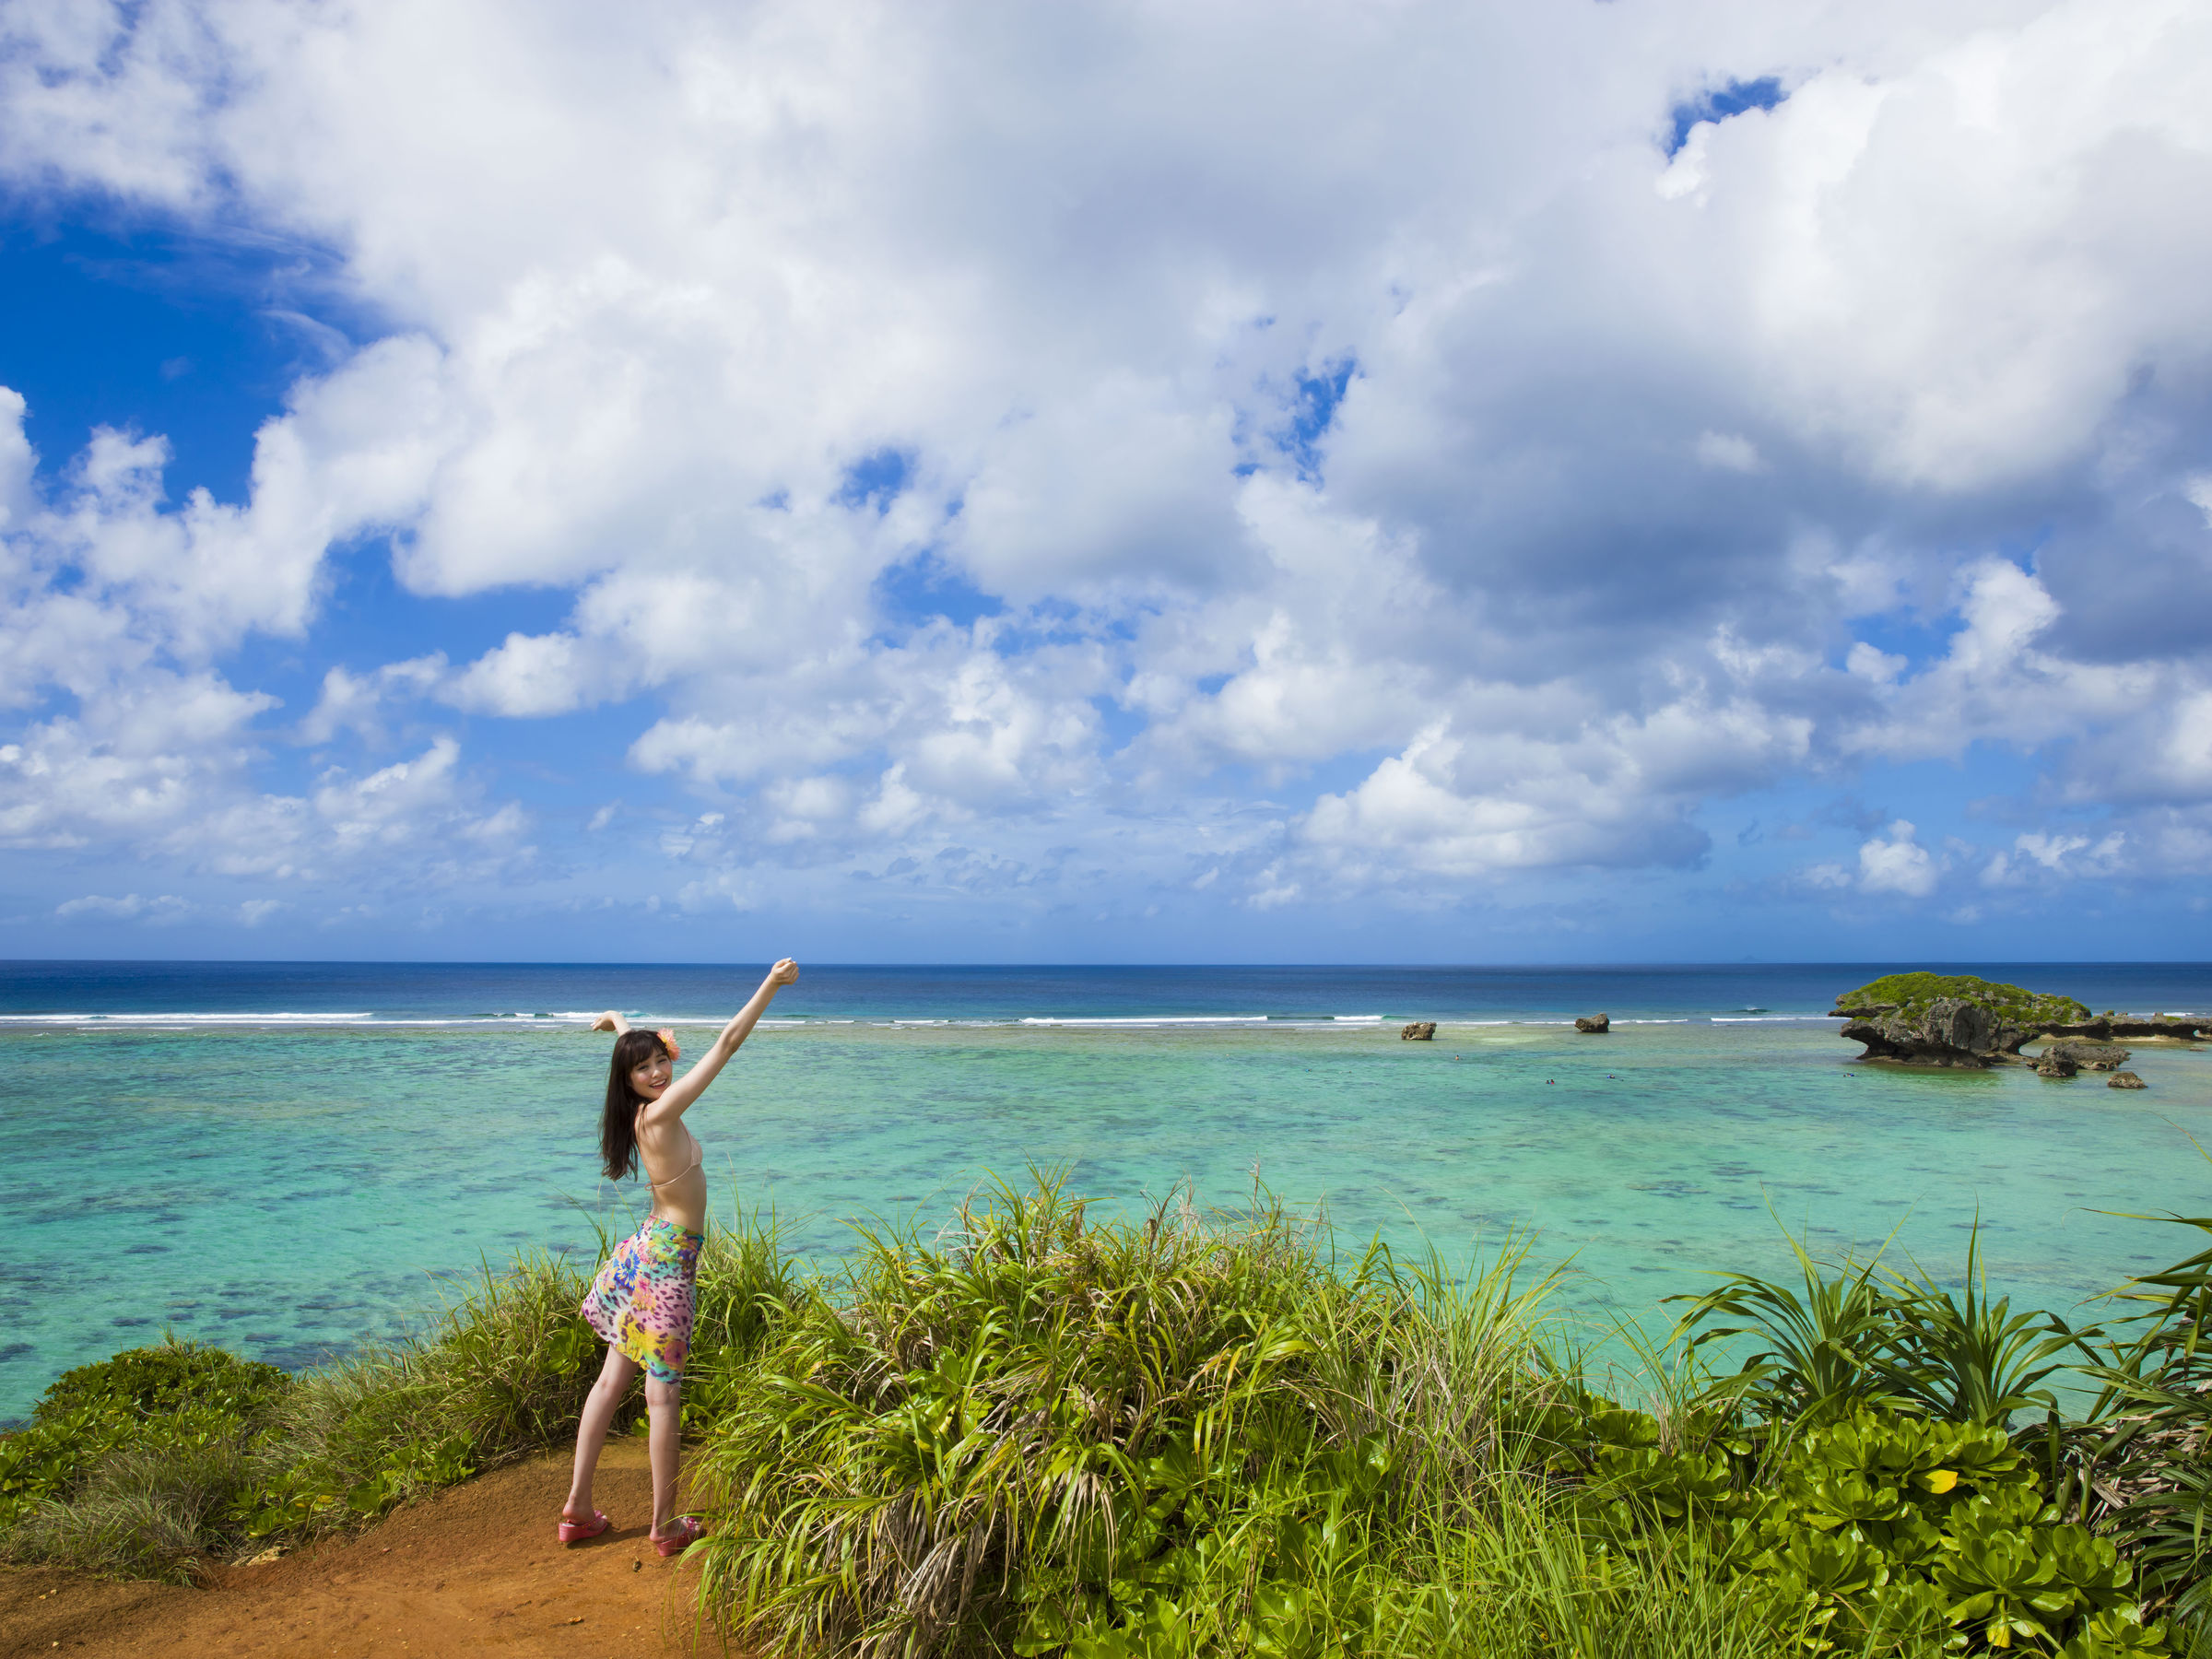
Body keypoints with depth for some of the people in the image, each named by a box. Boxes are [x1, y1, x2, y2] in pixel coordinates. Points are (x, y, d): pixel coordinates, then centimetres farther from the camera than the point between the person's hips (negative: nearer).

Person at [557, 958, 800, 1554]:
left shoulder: (643, 1111, 3)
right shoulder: (660, 1113, -20)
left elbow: (636, 1044, 26)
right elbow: (726, 1044, -25)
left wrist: (619, 1022, 44)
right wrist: (771, 985, -26)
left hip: (649, 1247, 10)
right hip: (667, 1258, -10)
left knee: (612, 1379, 13)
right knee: (663, 1394, -2)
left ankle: (578, 1508, 21)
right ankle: (666, 1526, 7)